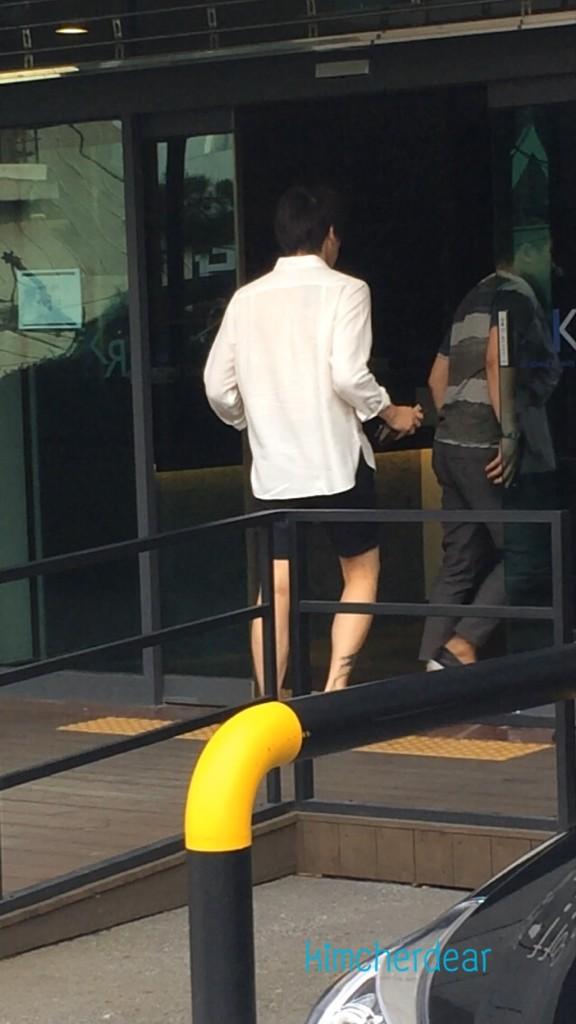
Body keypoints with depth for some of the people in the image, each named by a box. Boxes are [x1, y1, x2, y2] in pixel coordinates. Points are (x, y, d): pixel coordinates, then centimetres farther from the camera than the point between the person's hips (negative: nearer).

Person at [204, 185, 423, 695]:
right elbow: (348, 374, -18)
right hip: (337, 459, -4)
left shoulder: (247, 298, 7)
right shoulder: (344, 290, -6)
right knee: (361, 571, 11)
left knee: (277, 587, 5)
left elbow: (219, 386, 7)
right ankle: (336, 687, -4)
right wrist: (391, 413, -2)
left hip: (273, 466, 4)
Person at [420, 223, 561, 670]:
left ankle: (434, 666, 5)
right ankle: (462, 646, -12)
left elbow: (438, 377, 23)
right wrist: (510, 434, -23)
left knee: (460, 563, 9)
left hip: (451, 444, 9)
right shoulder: (516, 297, -7)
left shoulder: (474, 300, 21)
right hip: (489, 448, -9)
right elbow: (498, 360, -22)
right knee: (521, 554, -4)